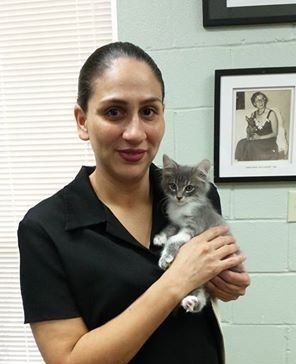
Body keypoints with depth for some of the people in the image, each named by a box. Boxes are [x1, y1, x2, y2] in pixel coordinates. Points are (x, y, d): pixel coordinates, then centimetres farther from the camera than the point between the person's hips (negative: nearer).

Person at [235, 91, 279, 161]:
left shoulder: (271, 114, -6)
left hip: (268, 142, -5)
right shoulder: (253, 114, 9)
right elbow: (249, 133, 14)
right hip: (256, 141, 5)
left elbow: (275, 134, -6)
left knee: (250, 146, -30)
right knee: (242, 143, -24)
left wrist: (260, 137, -16)